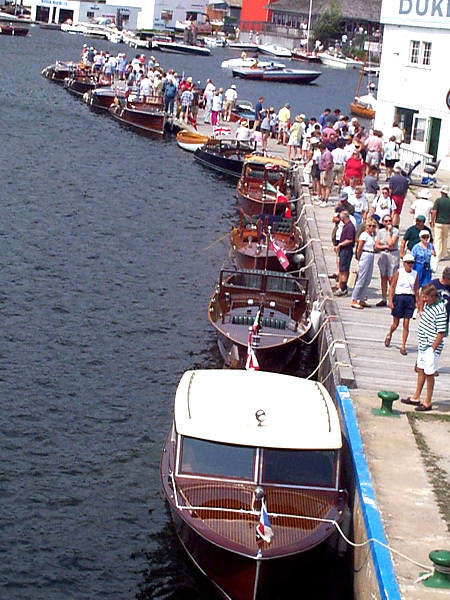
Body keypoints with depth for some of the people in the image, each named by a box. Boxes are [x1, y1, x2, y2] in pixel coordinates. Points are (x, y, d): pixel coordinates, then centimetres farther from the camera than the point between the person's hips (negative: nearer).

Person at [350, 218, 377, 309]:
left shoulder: (372, 235, 13)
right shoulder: (364, 235, -11)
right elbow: (359, 249, -11)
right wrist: (359, 259, -4)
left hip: (371, 257, 8)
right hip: (365, 256, -8)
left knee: (367, 281, 10)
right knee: (361, 280, -6)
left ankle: (361, 300, 16)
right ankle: (354, 301, -2)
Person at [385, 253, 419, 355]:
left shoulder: (415, 274, 5)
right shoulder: (399, 272, -5)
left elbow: (416, 289, 12)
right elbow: (392, 287, -3)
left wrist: (417, 302, 9)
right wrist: (390, 300, -9)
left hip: (410, 299, 2)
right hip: (399, 297, -2)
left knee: (406, 324, -1)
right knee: (396, 324, 8)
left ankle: (403, 347, 6)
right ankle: (389, 335, 40)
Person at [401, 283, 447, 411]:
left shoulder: (440, 311, -22)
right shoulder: (427, 304, 5)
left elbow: (441, 333, -21)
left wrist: (433, 349, -19)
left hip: (431, 347, -9)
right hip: (423, 344, 9)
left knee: (429, 374, 1)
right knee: (420, 371, 19)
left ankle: (427, 403, 12)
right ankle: (416, 397, 33)